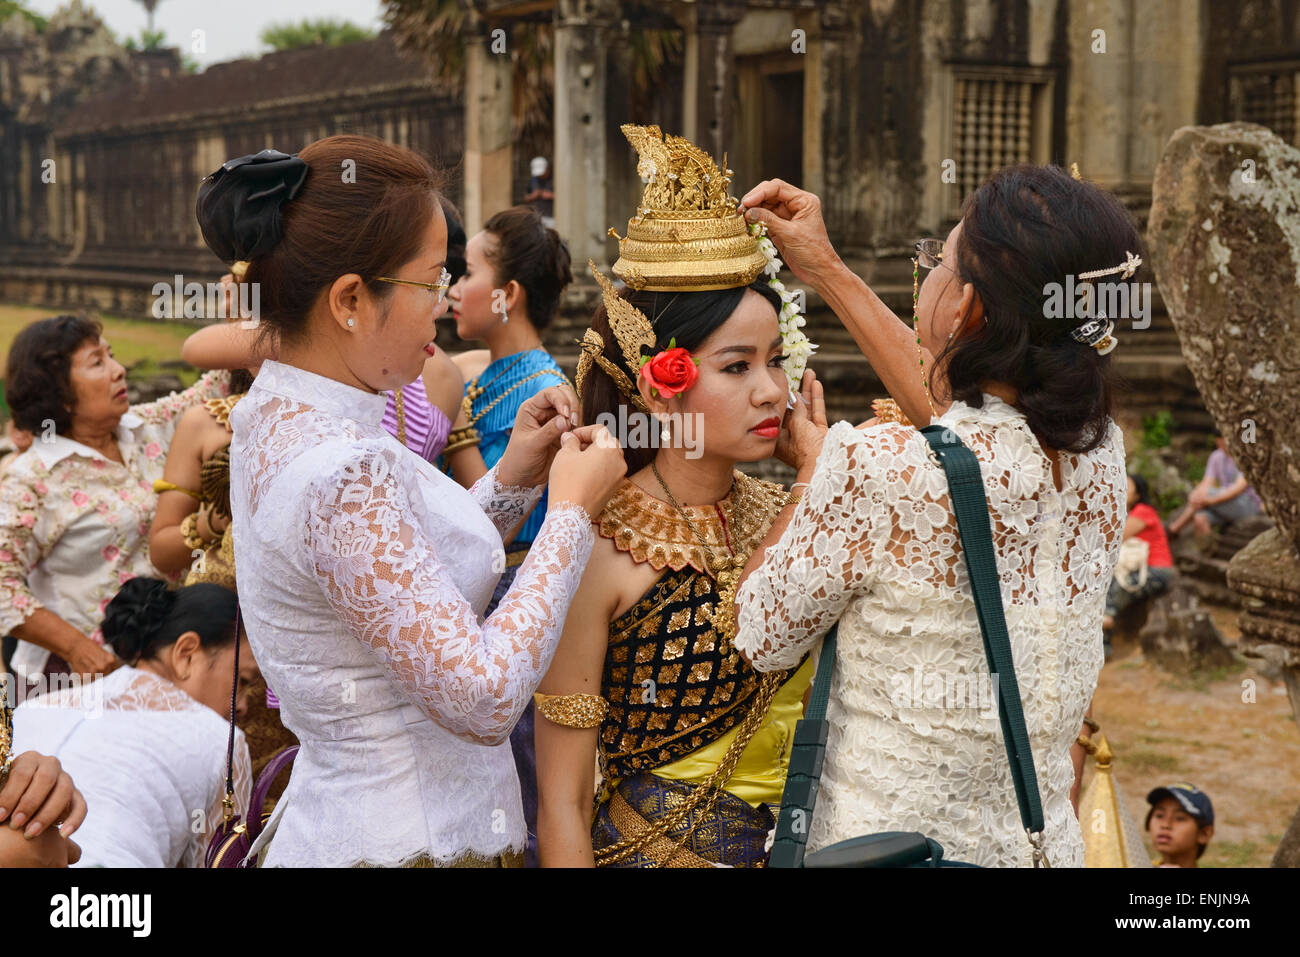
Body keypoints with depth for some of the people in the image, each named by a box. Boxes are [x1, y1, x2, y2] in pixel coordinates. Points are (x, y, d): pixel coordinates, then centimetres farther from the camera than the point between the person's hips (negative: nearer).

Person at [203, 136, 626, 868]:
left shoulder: (275, 415, 2)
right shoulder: (342, 477, -27)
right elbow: (483, 700, -26)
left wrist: (514, 479, 2)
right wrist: (573, 511, -17)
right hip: (407, 844, -9)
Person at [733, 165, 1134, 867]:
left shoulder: (877, 469, -25)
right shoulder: (1101, 456, -6)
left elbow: (760, 638, -10)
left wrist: (812, 473, 6)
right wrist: (829, 274, 20)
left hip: (877, 847, -5)